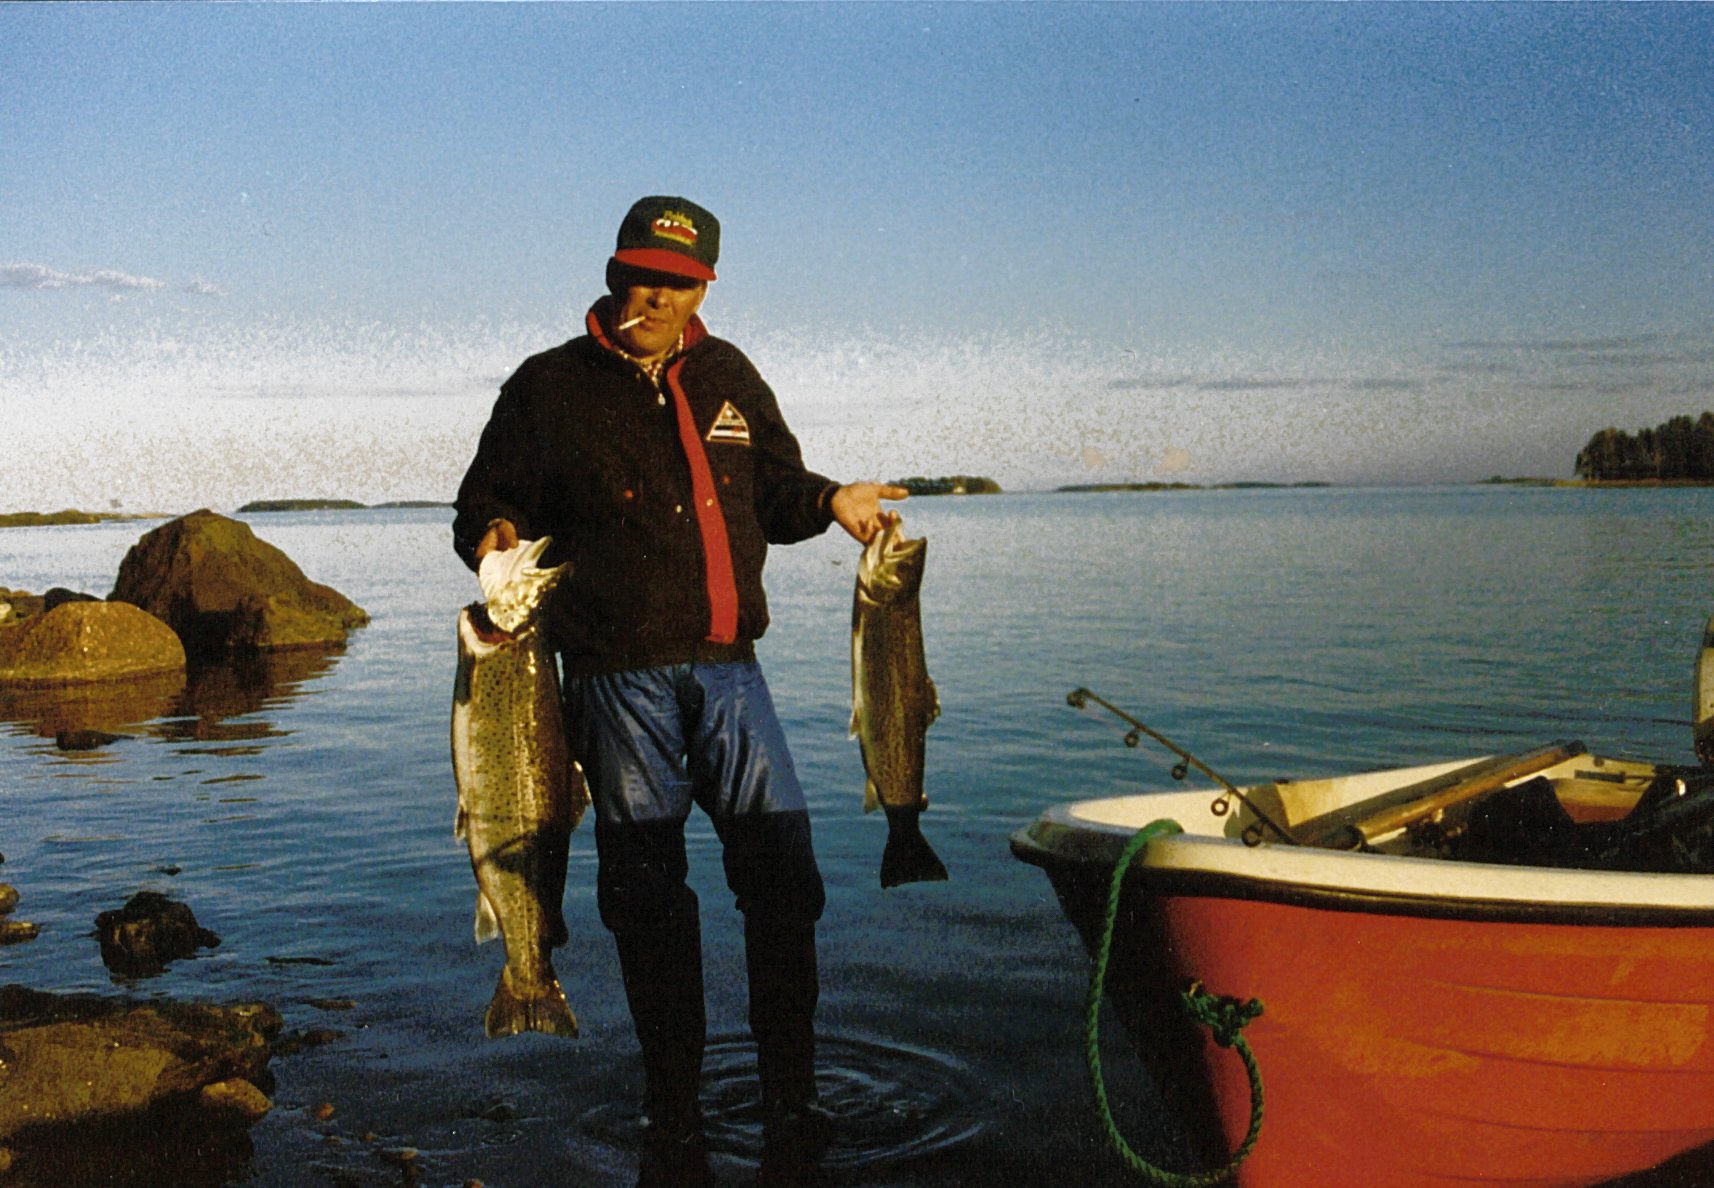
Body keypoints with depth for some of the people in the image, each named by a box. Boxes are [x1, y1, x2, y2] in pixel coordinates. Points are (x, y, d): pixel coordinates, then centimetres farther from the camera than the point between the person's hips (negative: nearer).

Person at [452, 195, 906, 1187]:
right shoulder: (551, 387, 3)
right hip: (620, 678, -3)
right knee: (649, 902, 4)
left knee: (784, 877, 0)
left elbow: (773, 490, 22)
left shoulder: (728, 377, 13)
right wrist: (495, 538, -16)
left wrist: (831, 501, 2)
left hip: (729, 669, 3)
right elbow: (486, 503, 6)